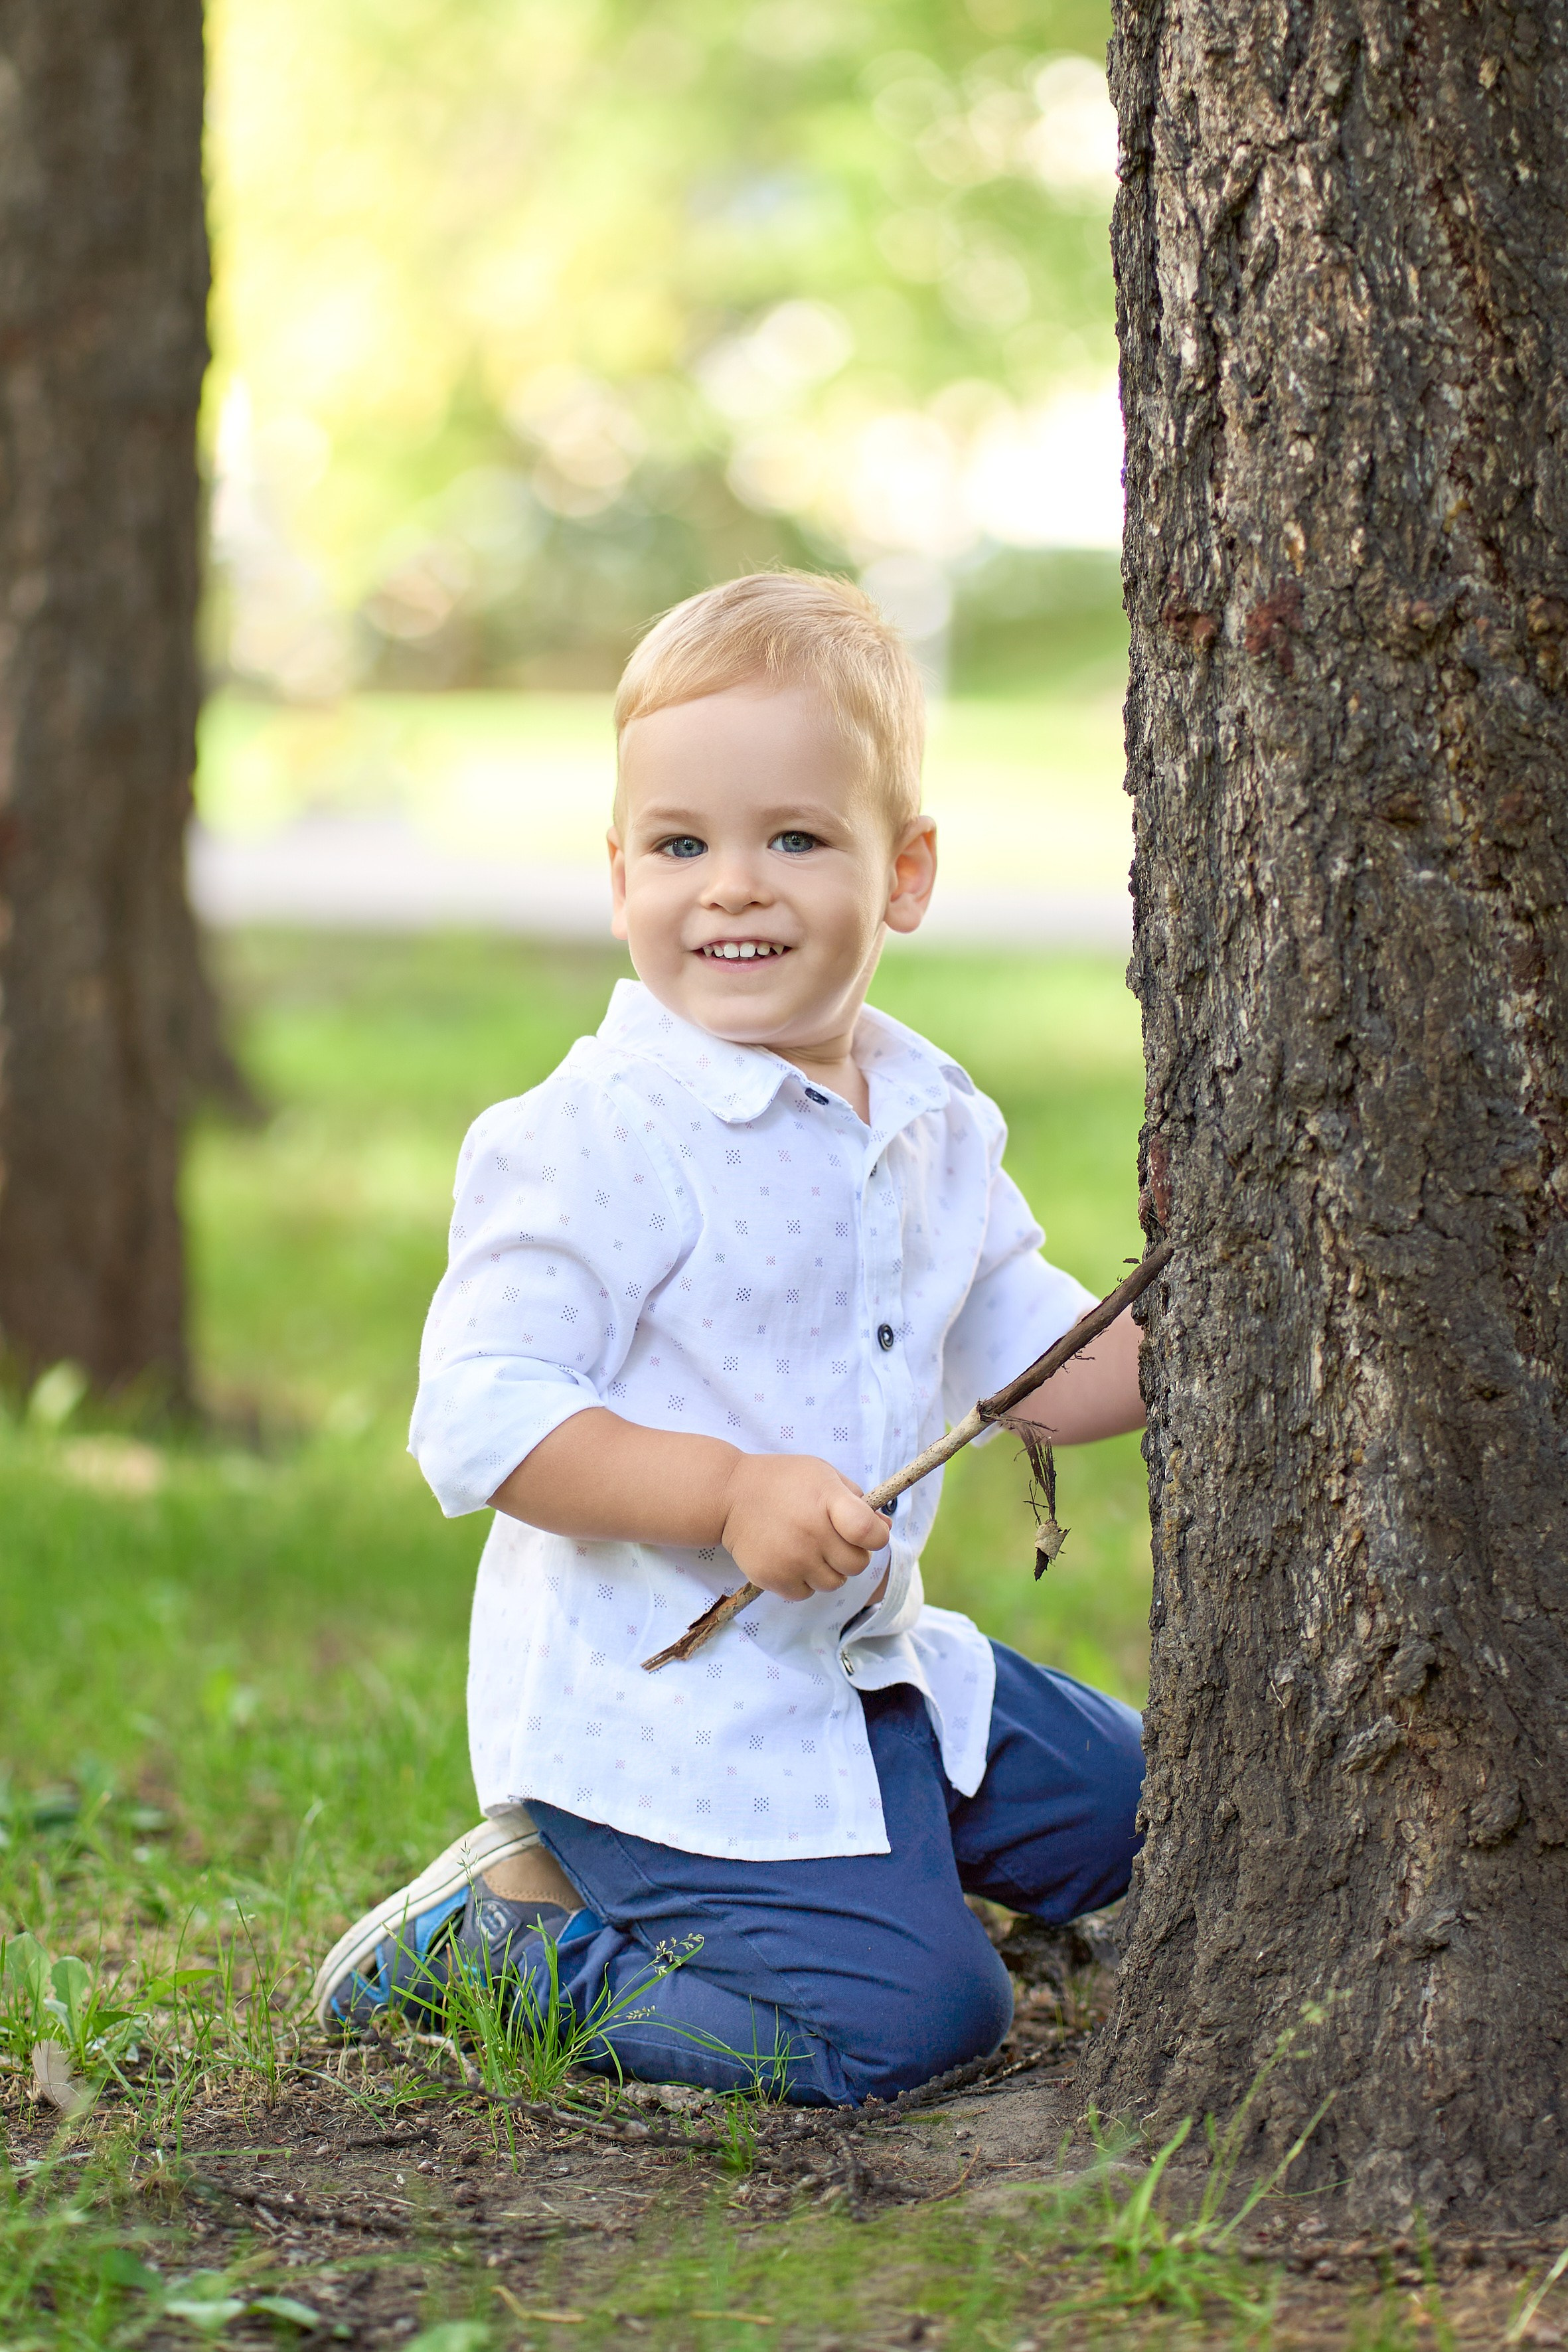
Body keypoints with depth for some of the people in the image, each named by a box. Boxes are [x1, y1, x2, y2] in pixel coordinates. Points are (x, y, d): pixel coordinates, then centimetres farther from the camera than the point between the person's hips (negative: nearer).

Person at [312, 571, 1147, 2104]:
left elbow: (1034, 1363, 16)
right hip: (659, 1693, -9)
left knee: (1109, 1800, 22)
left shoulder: (934, 1124, 7)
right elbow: (479, 1420, -21)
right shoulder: (595, 1139, -17)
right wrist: (731, 1491, -29)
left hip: (869, 1667, 9)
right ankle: (503, 1935, 1)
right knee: (905, 2015, -18)